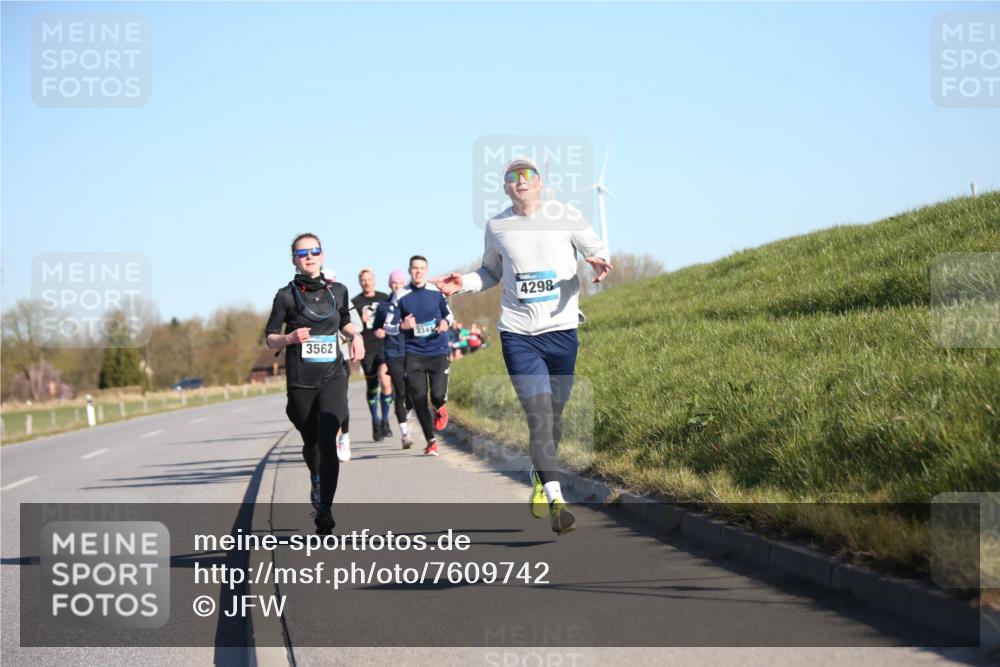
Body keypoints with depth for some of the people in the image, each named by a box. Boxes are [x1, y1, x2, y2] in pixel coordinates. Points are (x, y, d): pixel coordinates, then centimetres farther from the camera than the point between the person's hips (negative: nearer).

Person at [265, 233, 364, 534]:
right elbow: (270, 339, 2)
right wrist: (290, 338, -18)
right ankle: (316, 482, 45)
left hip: (332, 377, 0)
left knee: (328, 439, -18)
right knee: (311, 442, 12)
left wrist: (355, 335, 6)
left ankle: (325, 510, -21)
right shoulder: (286, 295, -2)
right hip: (300, 381, 0)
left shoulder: (338, 291, 6)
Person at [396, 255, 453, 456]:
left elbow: (448, 313, 16)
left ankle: (439, 409, 29)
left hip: (438, 351, 0)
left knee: (438, 394, -11)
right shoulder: (401, 296, -1)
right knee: (418, 398, -4)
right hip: (413, 354, 0)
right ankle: (431, 441, 11)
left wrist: (445, 322, -7)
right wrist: (402, 325, -17)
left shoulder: (436, 292, 2)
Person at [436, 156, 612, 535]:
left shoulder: (565, 216, 0)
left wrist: (599, 262, -15)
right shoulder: (496, 227, 6)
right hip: (517, 333, 0)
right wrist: (465, 283, 2)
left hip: (562, 329, 0)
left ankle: (540, 477, 38)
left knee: (554, 415, 11)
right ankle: (556, 502, -17)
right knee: (538, 416, -12)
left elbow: (596, 247, 8)